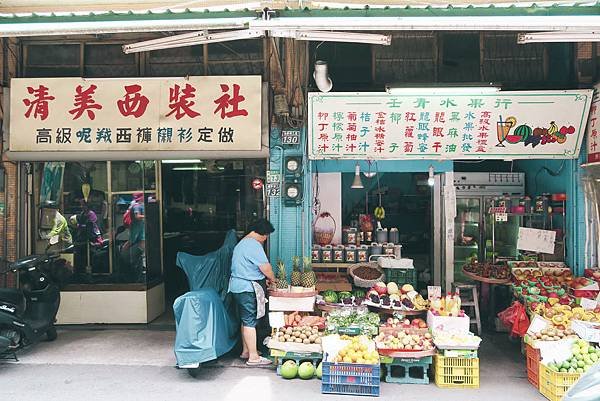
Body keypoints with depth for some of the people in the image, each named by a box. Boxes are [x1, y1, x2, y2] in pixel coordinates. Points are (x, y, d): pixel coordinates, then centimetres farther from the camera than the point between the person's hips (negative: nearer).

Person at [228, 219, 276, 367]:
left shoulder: (241, 243, 16)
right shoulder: (254, 245, -17)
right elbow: (265, 267, -18)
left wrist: (264, 278, 17)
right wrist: (272, 279, 1)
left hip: (238, 286, 10)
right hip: (248, 288, -10)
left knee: (246, 320, 18)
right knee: (250, 321, -5)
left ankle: (246, 351, 28)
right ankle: (253, 357, 1)